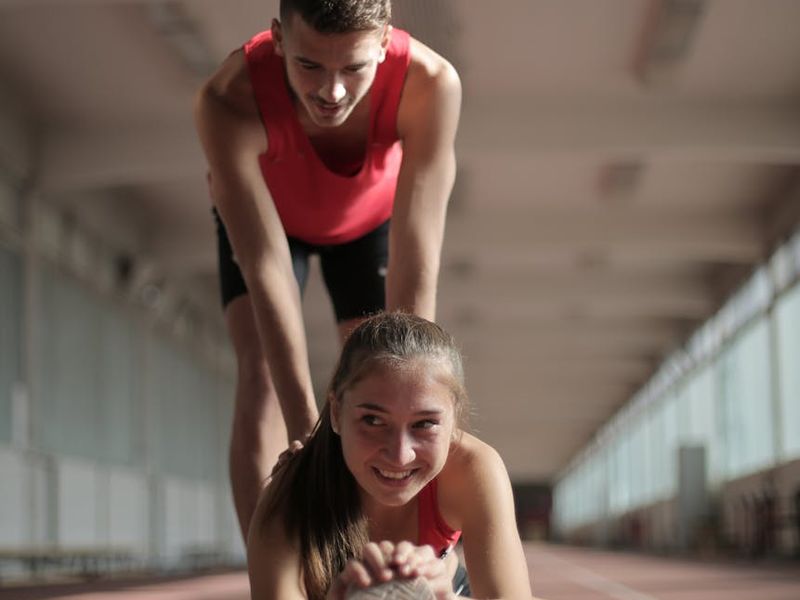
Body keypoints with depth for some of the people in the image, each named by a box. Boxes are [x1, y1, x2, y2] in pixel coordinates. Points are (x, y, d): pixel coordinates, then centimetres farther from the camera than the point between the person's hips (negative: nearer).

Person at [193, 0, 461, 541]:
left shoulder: (431, 84, -42)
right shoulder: (227, 103, -44)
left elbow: (416, 269, -43)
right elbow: (266, 271, -45)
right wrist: (307, 434, -50)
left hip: (370, 216, 1)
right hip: (262, 211, -1)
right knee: (263, 376, -18)